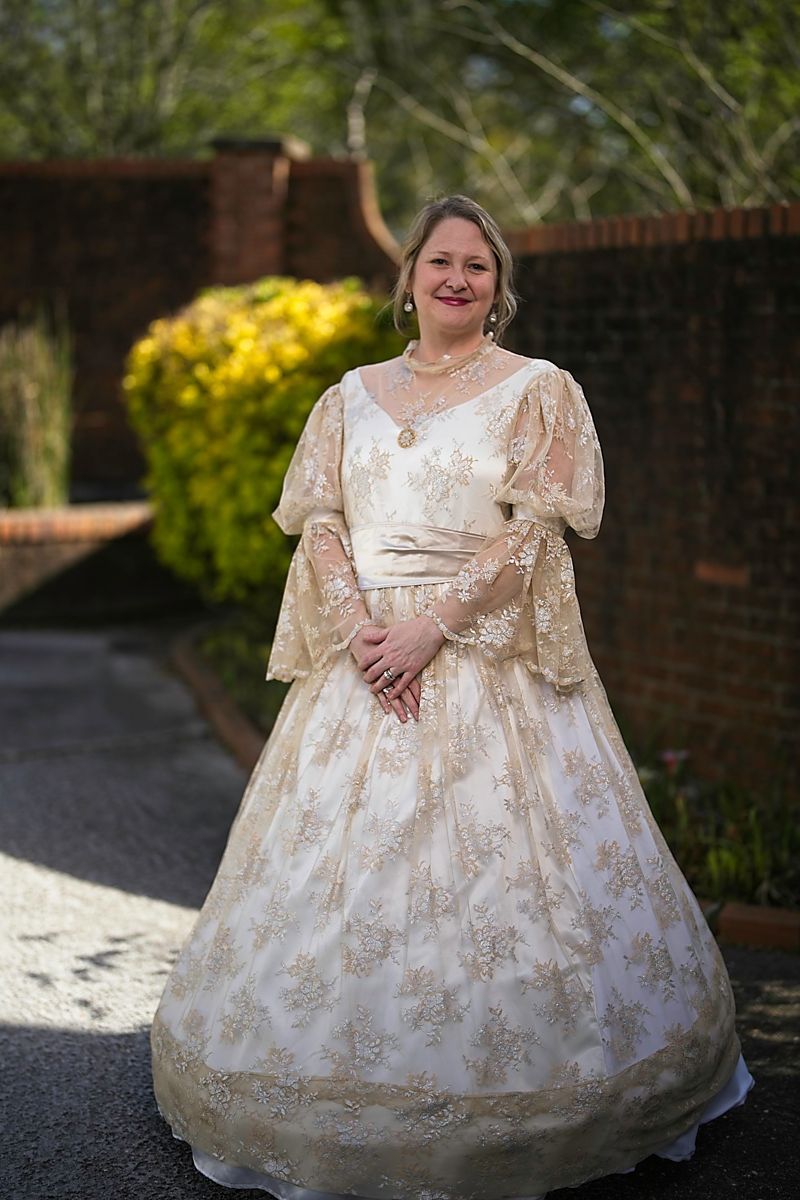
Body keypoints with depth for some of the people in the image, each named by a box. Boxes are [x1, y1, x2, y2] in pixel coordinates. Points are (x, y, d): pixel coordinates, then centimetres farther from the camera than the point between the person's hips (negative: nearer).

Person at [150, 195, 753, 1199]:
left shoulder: (538, 391, 4)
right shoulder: (352, 398, 15)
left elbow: (537, 529, -6)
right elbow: (319, 521, 7)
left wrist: (436, 625, -16)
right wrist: (359, 626, -11)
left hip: (492, 658, -3)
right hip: (364, 658, 4)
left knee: (498, 861, -6)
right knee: (342, 861, 3)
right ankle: (352, 1106, 16)